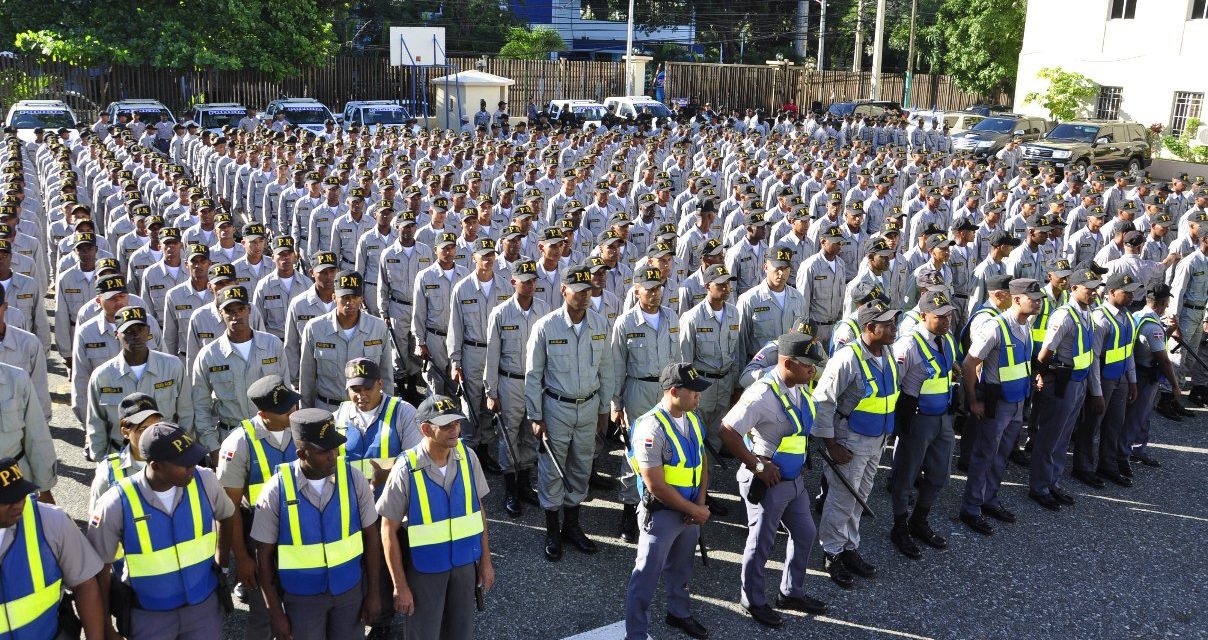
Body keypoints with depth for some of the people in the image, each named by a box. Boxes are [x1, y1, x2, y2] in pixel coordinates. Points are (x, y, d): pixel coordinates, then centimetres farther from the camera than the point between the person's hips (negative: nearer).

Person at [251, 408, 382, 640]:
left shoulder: (353, 480, -12)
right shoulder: (276, 491, -16)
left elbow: (371, 536, -3)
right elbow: (264, 556, -7)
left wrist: (373, 593, -1)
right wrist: (275, 611, -5)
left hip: (350, 589, 1)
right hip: (301, 597, -1)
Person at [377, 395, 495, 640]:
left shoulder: (467, 457, -7)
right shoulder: (406, 471, -20)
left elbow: (479, 510, 4)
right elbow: (389, 531, -13)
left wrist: (486, 561, 6)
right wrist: (400, 586, -11)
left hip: (465, 562, 4)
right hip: (425, 568, -4)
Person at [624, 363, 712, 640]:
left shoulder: (692, 420, 0)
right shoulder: (652, 428, -26)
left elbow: (702, 463, 10)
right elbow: (656, 485, -25)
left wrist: (700, 503, -4)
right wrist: (695, 511, -16)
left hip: (690, 511, 8)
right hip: (661, 513, -8)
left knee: (681, 568, 26)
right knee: (647, 576, 4)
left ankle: (679, 613, 48)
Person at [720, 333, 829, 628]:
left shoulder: (799, 387, 0)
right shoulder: (762, 395, -27)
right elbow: (728, 431, -29)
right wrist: (758, 466, -23)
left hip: (794, 478, 9)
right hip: (768, 481, -9)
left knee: (805, 534, 20)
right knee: (761, 544, 9)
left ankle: (791, 593, 41)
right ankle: (753, 601, 31)